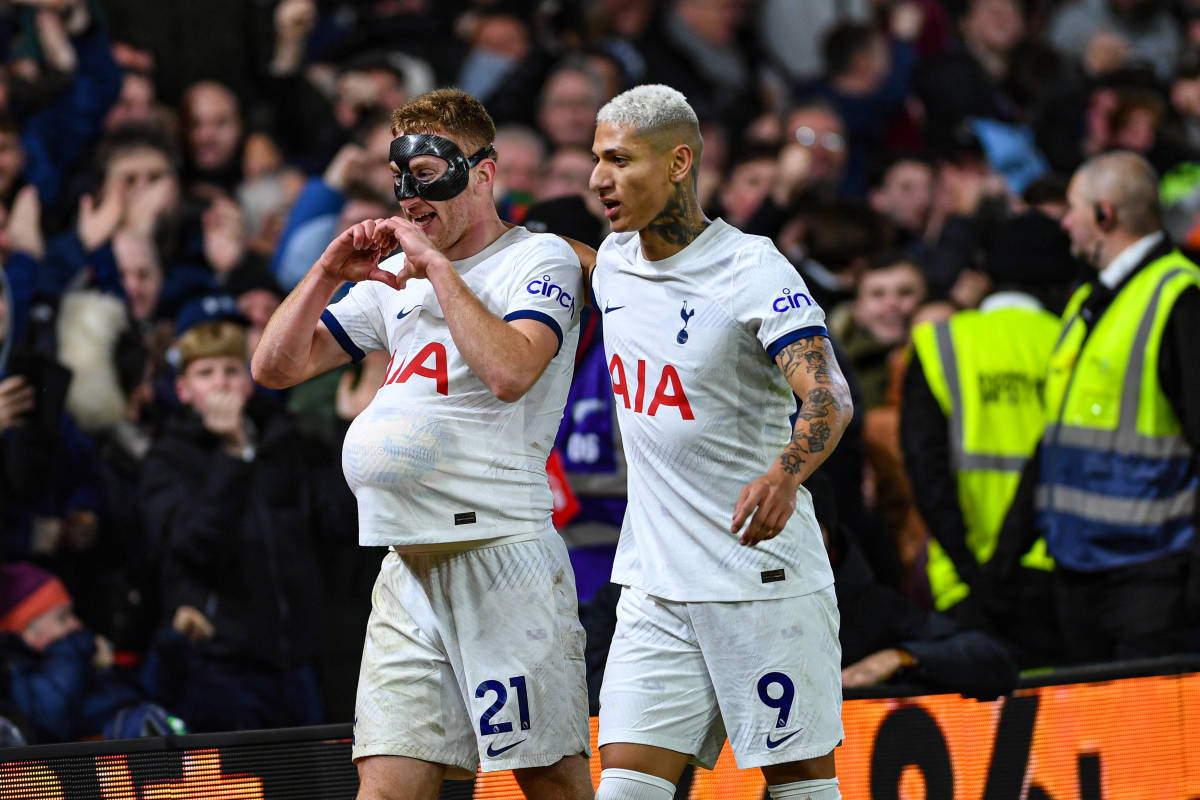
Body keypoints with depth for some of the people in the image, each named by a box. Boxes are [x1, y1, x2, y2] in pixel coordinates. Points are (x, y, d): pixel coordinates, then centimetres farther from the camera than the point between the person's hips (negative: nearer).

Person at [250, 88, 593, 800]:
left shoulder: (541, 258, 0)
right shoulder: (395, 281, 20)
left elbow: (510, 371, -19)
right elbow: (277, 367, 19)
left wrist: (437, 265, -12)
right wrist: (328, 275, 5)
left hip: (505, 551, -6)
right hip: (410, 569, 6)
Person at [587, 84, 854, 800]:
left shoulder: (754, 272, -13)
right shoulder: (615, 261, 8)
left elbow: (829, 398, -25)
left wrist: (784, 476, -45)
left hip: (764, 575, -6)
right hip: (654, 580, 6)